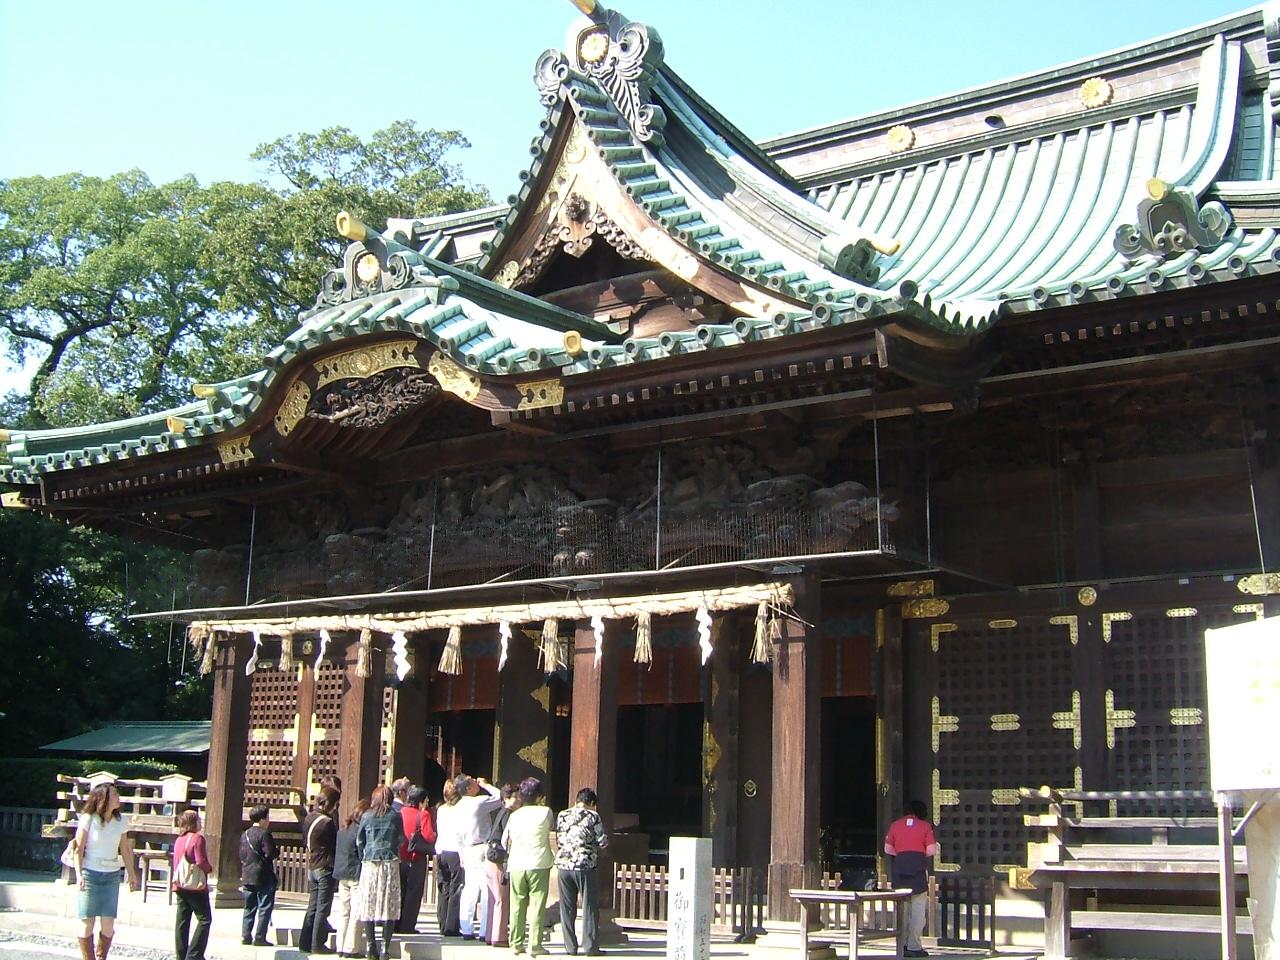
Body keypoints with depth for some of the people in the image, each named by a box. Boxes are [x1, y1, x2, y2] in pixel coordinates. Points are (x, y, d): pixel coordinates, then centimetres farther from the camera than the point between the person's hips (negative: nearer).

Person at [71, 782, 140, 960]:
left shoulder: (119, 821, 6)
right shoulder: (88, 819, -6)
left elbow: (125, 850, 12)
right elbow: (79, 849, -6)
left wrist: (132, 874, 12)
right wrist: (79, 874, -15)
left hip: (112, 876, 3)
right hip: (90, 874, -3)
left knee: (108, 924, -2)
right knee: (87, 922, -2)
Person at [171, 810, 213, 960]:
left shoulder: (179, 840, 11)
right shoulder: (197, 838, -12)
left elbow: (176, 863, 15)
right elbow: (201, 862, -17)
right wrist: (210, 868, 1)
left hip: (180, 886, 8)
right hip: (196, 886, -8)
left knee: (182, 921, 10)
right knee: (204, 919, -3)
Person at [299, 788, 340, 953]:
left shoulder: (309, 818, 7)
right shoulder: (327, 822, -19)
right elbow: (336, 844, -12)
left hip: (312, 867, 8)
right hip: (326, 868, -8)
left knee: (312, 907, 13)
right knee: (323, 908, -1)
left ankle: (305, 942, 15)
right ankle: (318, 944, 1)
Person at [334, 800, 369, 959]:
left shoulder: (342, 830, 9)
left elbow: (336, 851, 16)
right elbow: (363, 854, -14)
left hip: (342, 877, 8)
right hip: (357, 876, -8)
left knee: (343, 913, 12)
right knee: (357, 914, -2)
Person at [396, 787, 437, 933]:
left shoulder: (400, 812, 4)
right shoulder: (423, 814, -11)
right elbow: (430, 836, -17)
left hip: (400, 857, 5)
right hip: (417, 857, -5)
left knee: (400, 891, 14)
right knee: (414, 892, 2)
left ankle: (397, 924, 16)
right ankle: (408, 925, 0)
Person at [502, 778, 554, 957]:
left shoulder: (514, 815, 7)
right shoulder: (545, 812, -4)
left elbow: (504, 841, 12)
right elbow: (552, 825, 16)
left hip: (516, 866, 4)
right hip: (539, 865, -4)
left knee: (517, 906, 9)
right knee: (537, 906, -1)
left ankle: (516, 944, 11)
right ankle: (535, 945, -4)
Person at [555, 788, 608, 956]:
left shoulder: (562, 815, 10)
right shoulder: (593, 816, -2)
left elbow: (558, 841, 14)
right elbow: (603, 842, -2)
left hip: (563, 865, 4)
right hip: (585, 866, -4)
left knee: (567, 909, 10)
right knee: (590, 908, 4)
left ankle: (570, 947, 10)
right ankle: (590, 947, 2)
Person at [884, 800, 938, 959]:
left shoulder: (895, 825, 11)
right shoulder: (925, 826, 5)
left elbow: (888, 849, 9)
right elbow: (931, 850, -2)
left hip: (899, 865, 3)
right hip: (918, 867, -3)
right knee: (918, 907, -1)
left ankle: (904, 944, 13)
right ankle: (914, 947, -4)